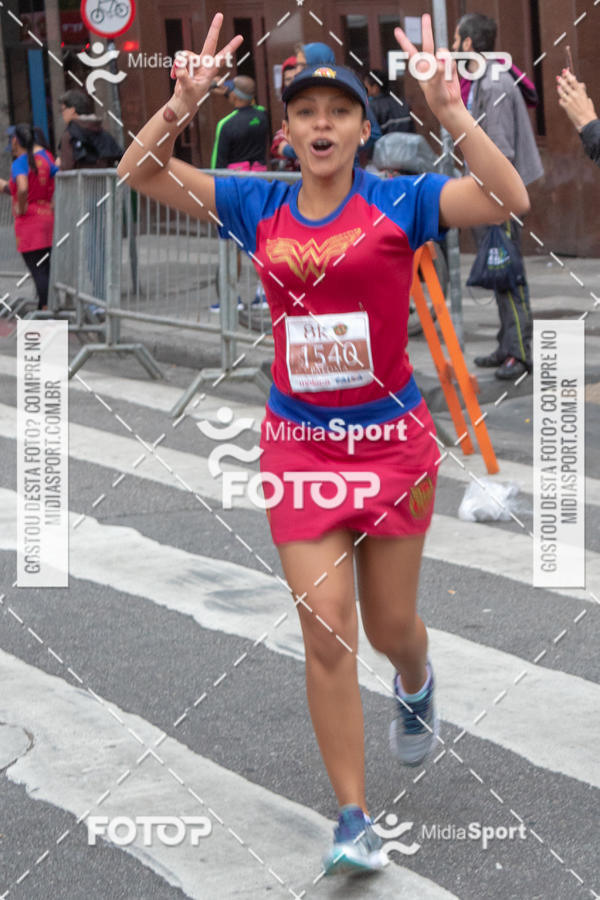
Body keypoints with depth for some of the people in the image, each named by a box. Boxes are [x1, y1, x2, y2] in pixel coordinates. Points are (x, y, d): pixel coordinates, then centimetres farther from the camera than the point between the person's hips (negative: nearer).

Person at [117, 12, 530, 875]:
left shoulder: (399, 203, -7)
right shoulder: (258, 208, 2)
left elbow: (509, 199, -22)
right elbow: (139, 172, 1)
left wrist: (450, 111, -29)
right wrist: (184, 103, -14)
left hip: (392, 438, -1)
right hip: (298, 440, 2)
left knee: (390, 625, 11)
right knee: (325, 627, -7)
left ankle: (416, 682, 50)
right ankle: (355, 821, 1)